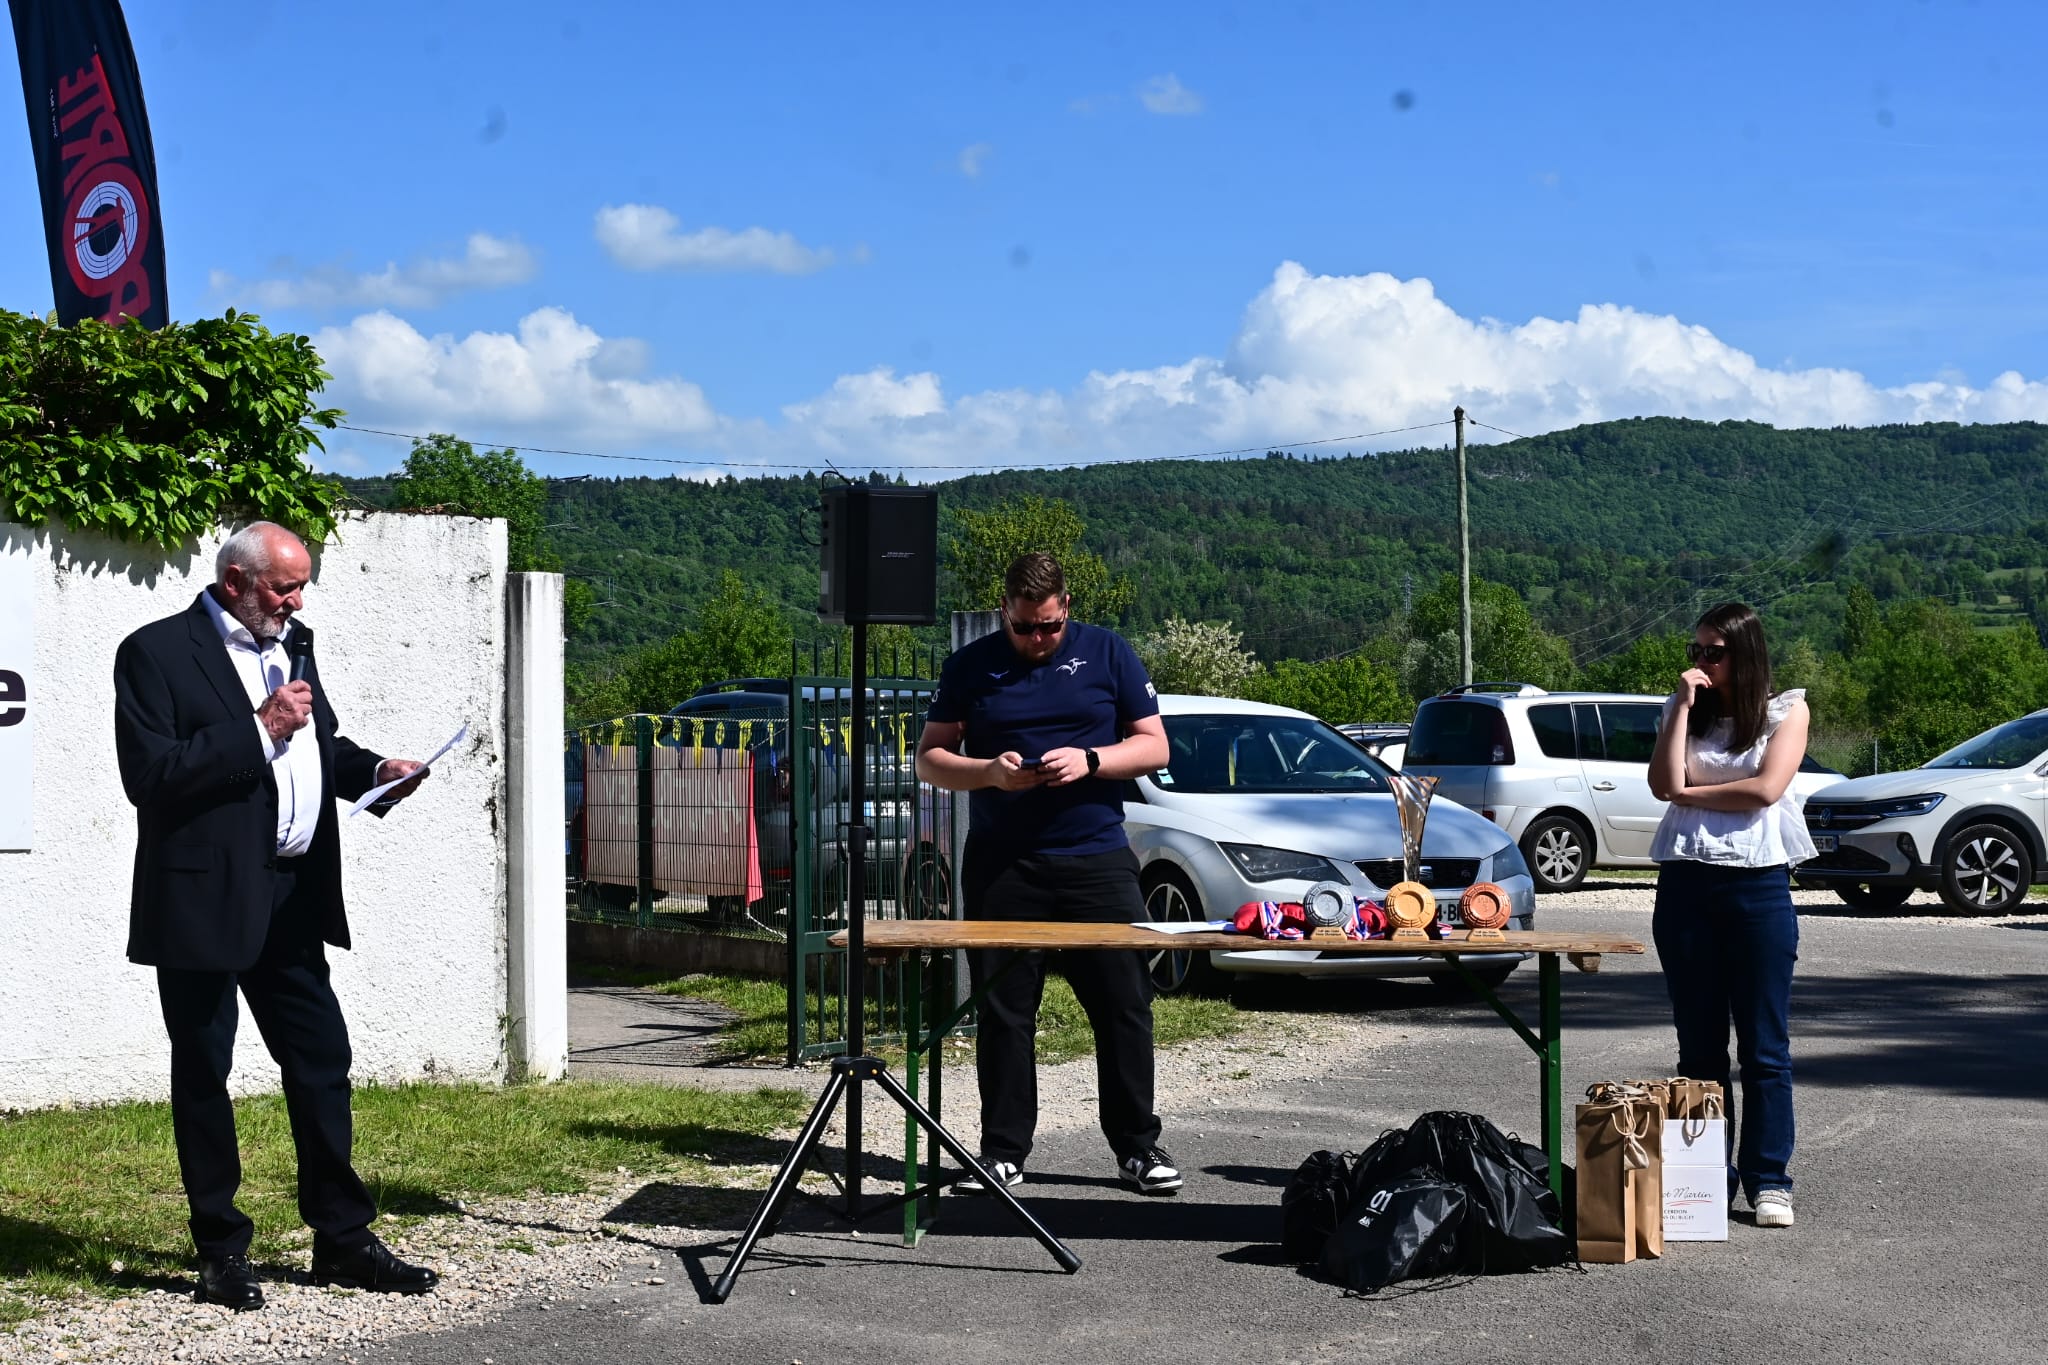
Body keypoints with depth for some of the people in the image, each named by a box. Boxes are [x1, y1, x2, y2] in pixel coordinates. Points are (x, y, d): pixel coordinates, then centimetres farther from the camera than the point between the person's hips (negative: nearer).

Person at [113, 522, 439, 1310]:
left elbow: (321, 744, 25)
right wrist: (259, 730, -19)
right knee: (203, 1074, 4)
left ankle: (343, 1241, 17)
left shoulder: (289, 648, 14)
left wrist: (372, 770, 5)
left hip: (292, 896, 7)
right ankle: (222, 1252, 14)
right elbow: (150, 774, -18)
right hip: (205, 898, -7)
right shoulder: (156, 653, -8)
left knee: (322, 1062, 8)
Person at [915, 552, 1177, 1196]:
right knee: (1002, 1013, 3)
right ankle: (1002, 1151, 12)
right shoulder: (970, 666, 7)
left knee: (1124, 1008, 0)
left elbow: (1154, 746, 6)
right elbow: (930, 759, 7)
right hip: (1001, 869, 1)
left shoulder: (1108, 653, 6)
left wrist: (1089, 761, -12)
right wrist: (988, 772, -12)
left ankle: (1138, 1147, 9)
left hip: (1097, 860, 0)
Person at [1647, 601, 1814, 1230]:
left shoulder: (1786, 711, 5)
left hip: (1758, 887, -3)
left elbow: (1765, 788, -10)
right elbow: (1664, 784, -4)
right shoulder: (1682, 712, 13)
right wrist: (1684, 705, -5)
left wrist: (1691, 793, -1)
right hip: (1686, 886, 3)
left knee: (1764, 1045, -1)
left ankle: (1769, 1181, 4)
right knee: (1699, 1042, 6)